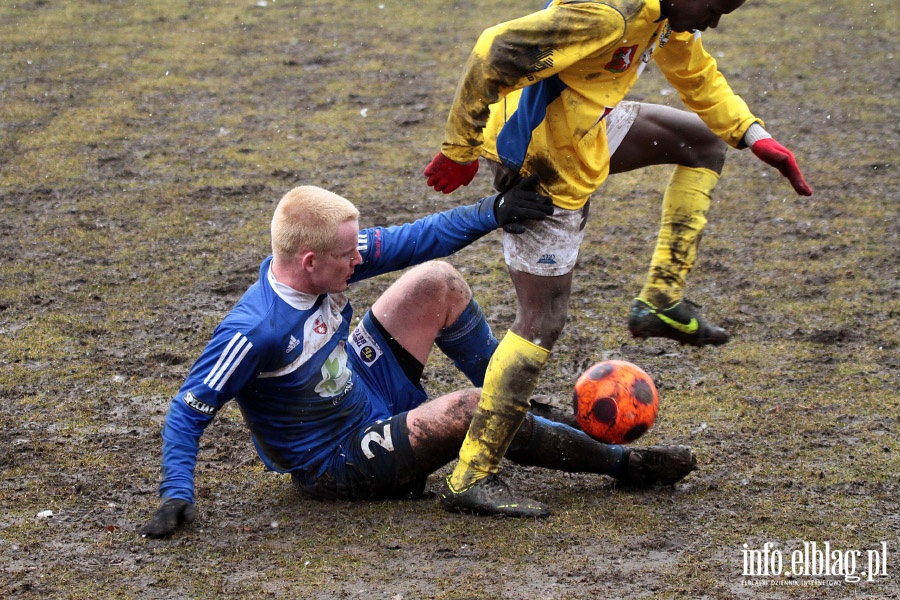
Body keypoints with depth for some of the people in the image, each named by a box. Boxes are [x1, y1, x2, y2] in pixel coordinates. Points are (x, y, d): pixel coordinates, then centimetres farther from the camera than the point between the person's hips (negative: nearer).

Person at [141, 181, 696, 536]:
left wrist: (494, 212, -15)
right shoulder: (254, 331, -33)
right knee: (471, 410, -26)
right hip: (340, 462, -8)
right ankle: (623, 462, -8)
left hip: (364, 387, 8)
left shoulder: (321, 264, -12)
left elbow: (414, 241, -5)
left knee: (438, 280, -3)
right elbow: (188, 410, -26)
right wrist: (177, 495, -35)